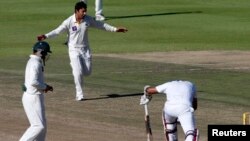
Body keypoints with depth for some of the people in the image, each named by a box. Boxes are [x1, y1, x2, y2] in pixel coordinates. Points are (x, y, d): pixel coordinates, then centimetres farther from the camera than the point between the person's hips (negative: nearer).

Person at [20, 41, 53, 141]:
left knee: (42, 125, 13)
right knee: (39, 126, -11)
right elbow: (33, 82, -27)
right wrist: (45, 87, -11)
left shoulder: (33, 62, 15)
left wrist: (45, 86, 9)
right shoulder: (35, 63, -18)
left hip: (33, 97, 11)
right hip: (33, 98, -11)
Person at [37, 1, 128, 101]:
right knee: (78, 72, -11)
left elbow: (101, 25, 7)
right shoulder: (69, 22, -17)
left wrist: (115, 29, 10)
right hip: (74, 50, -4)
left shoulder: (88, 20, -5)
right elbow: (57, 31, -22)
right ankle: (79, 95, 2)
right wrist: (46, 36, -37)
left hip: (85, 49, 4)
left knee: (87, 72, 5)